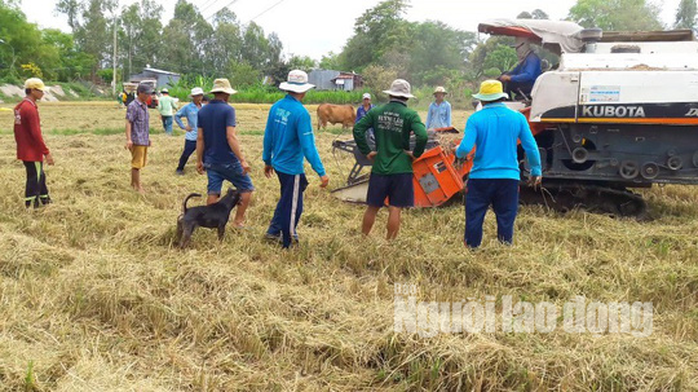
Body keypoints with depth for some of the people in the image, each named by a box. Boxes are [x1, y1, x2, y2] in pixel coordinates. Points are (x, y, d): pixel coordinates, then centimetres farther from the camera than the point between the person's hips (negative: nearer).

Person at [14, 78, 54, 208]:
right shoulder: (30, 109, -20)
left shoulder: (20, 106, 9)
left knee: (40, 176, 20)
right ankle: (30, 207, 4)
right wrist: (47, 153, -19)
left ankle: (45, 200, 32)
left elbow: (17, 130, 16)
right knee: (34, 180, -2)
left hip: (24, 150, 10)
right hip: (32, 153, -10)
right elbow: (36, 134, -22)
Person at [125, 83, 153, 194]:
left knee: (139, 164, 15)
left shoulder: (145, 105, 14)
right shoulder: (133, 106, -12)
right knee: (136, 164, -2)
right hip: (137, 140, -8)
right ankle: (138, 187, 3)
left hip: (144, 140, 8)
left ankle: (133, 184, 25)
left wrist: (148, 138, 23)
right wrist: (128, 139, -24)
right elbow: (128, 123, -16)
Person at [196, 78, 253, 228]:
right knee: (246, 188, 9)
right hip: (228, 161, -6)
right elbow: (231, 137, -20)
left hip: (211, 161, 6)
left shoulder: (202, 111, 6)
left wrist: (199, 161, 12)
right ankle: (238, 220, 10)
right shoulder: (227, 109, -13)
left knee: (213, 193, 10)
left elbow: (200, 138, 6)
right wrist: (242, 160, -19)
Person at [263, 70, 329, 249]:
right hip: (293, 168, -8)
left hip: (278, 164, 8)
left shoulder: (276, 106, 1)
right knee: (293, 207, 8)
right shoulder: (301, 112, -22)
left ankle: (274, 231, 33)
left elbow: (268, 137, 8)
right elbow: (308, 146, -24)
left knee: (287, 199, 28)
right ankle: (287, 245, 21)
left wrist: (267, 161, 20)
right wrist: (321, 173, -21)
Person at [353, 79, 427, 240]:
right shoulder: (410, 115, -7)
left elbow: (357, 129, -1)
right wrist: (416, 154, -5)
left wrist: (366, 151, 5)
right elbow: (422, 136, -21)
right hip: (401, 169, -3)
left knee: (372, 207, 14)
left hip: (379, 168, 3)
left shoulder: (376, 112, 4)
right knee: (395, 209, 4)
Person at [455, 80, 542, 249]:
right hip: (509, 177, 2)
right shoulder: (517, 117, 2)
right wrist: (536, 171, 15)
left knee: (474, 219, 9)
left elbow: (465, 148, -13)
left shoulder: (475, 119, -5)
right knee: (506, 220, 9)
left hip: (480, 177, -2)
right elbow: (531, 147, 4)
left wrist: (458, 152, 10)